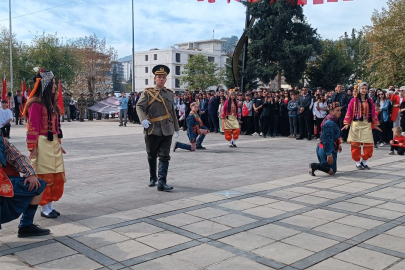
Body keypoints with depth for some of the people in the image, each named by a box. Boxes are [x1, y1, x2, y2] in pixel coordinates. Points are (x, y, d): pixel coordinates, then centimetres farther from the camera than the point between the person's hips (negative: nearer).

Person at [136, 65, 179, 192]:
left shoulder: (169, 93, 13)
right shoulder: (147, 92, 2)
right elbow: (139, 106, -9)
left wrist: (176, 128, 23)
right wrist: (143, 119, -28)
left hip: (167, 130, 2)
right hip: (152, 129, -2)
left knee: (164, 156, -6)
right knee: (152, 156, 13)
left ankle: (162, 183, -7)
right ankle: (153, 178, 33)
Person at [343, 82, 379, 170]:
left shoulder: (370, 101, 8)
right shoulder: (354, 100, 1)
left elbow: (373, 113, 11)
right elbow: (349, 112, 1)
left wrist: (375, 124, 11)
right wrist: (347, 124, -4)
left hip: (367, 125, 2)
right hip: (356, 124, -2)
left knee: (369, 144, -3)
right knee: (355, 144, -1)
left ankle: (364, 161, 15)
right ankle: (357, 162, 14)